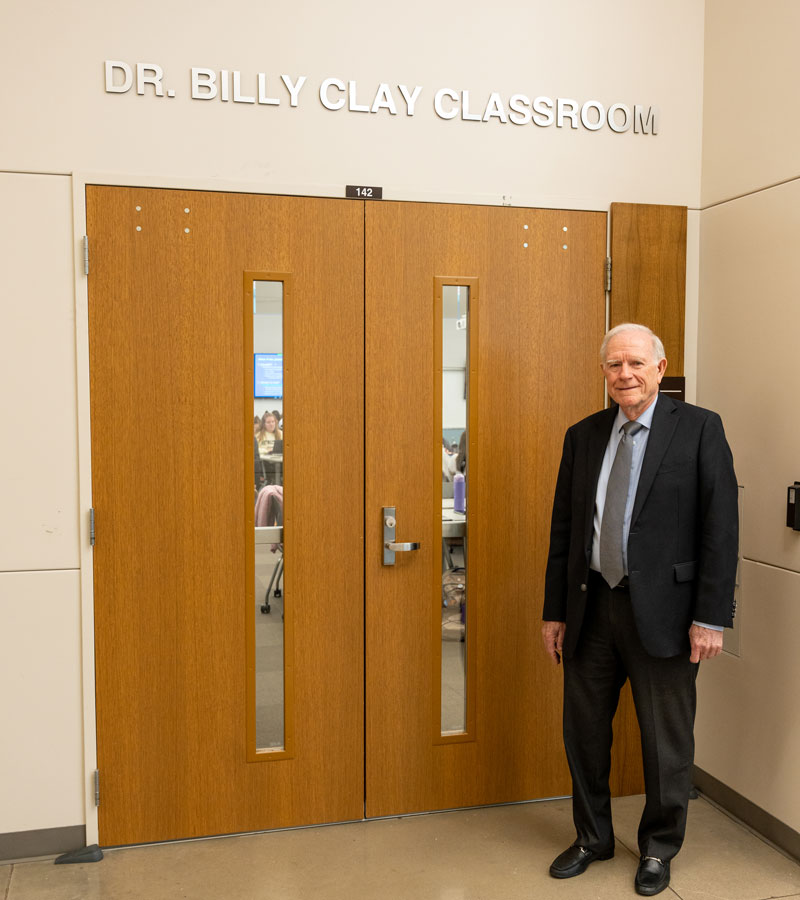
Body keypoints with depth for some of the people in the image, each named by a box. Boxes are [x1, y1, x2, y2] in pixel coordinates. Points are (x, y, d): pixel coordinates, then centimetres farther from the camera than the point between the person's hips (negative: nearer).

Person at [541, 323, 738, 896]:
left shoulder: (699, 429, -5)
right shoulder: (583, 436, 7)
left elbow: (721, 527, -8)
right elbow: (564, 528, 9)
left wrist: (711, 617, -13)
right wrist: (555, 611, 7)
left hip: (661, 609, -4)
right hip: (591, 607, 4)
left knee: (667, 741, 11)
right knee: (584, 730, 15)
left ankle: (659, 849, 34)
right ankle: (593, 838, 37)